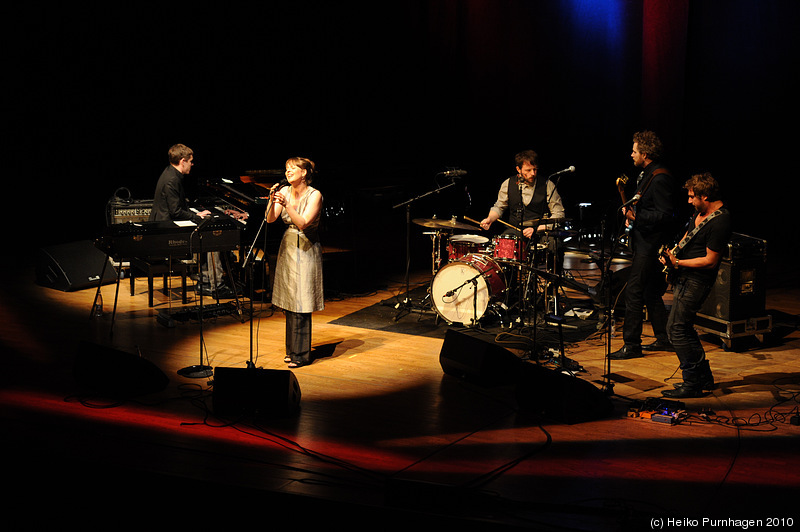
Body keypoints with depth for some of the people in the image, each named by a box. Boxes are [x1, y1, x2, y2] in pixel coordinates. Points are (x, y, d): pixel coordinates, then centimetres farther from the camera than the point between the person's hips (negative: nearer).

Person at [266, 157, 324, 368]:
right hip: (288, 248, 6)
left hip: (306, 250, -6)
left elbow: (303, 223, -23)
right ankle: (292, 349, 20)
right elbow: (270, 219, -5)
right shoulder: (285, 191, 2)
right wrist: (272, 201, -21)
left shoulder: (314, 195, -13)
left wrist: (287, 205, -32)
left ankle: (301, 354, 2)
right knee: (289, 302, 9)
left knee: (301, 304, -6)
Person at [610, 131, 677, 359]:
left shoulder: (660, 178, -17)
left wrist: (636, 216, -24)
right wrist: (631, 211, 9)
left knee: (633, 291, -10)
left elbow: (665, 215, -22)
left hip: (650, 244, -11)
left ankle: (631, 345, -7)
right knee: (651, 292, 15)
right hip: (645, 242, 11)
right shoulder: (647, 174, 14)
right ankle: (663, 339, 23)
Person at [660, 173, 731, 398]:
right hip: (685, 277, 10)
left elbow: (710, 261, -22)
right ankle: (704, 377, 25)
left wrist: (677, 262, -22)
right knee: (684, 327, 15)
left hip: (696, 280, -10)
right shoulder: (701, 211, 8)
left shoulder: (720, 222, -23)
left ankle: (692, 384, -2)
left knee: (677, 327, -9)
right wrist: (672, 252, 8)